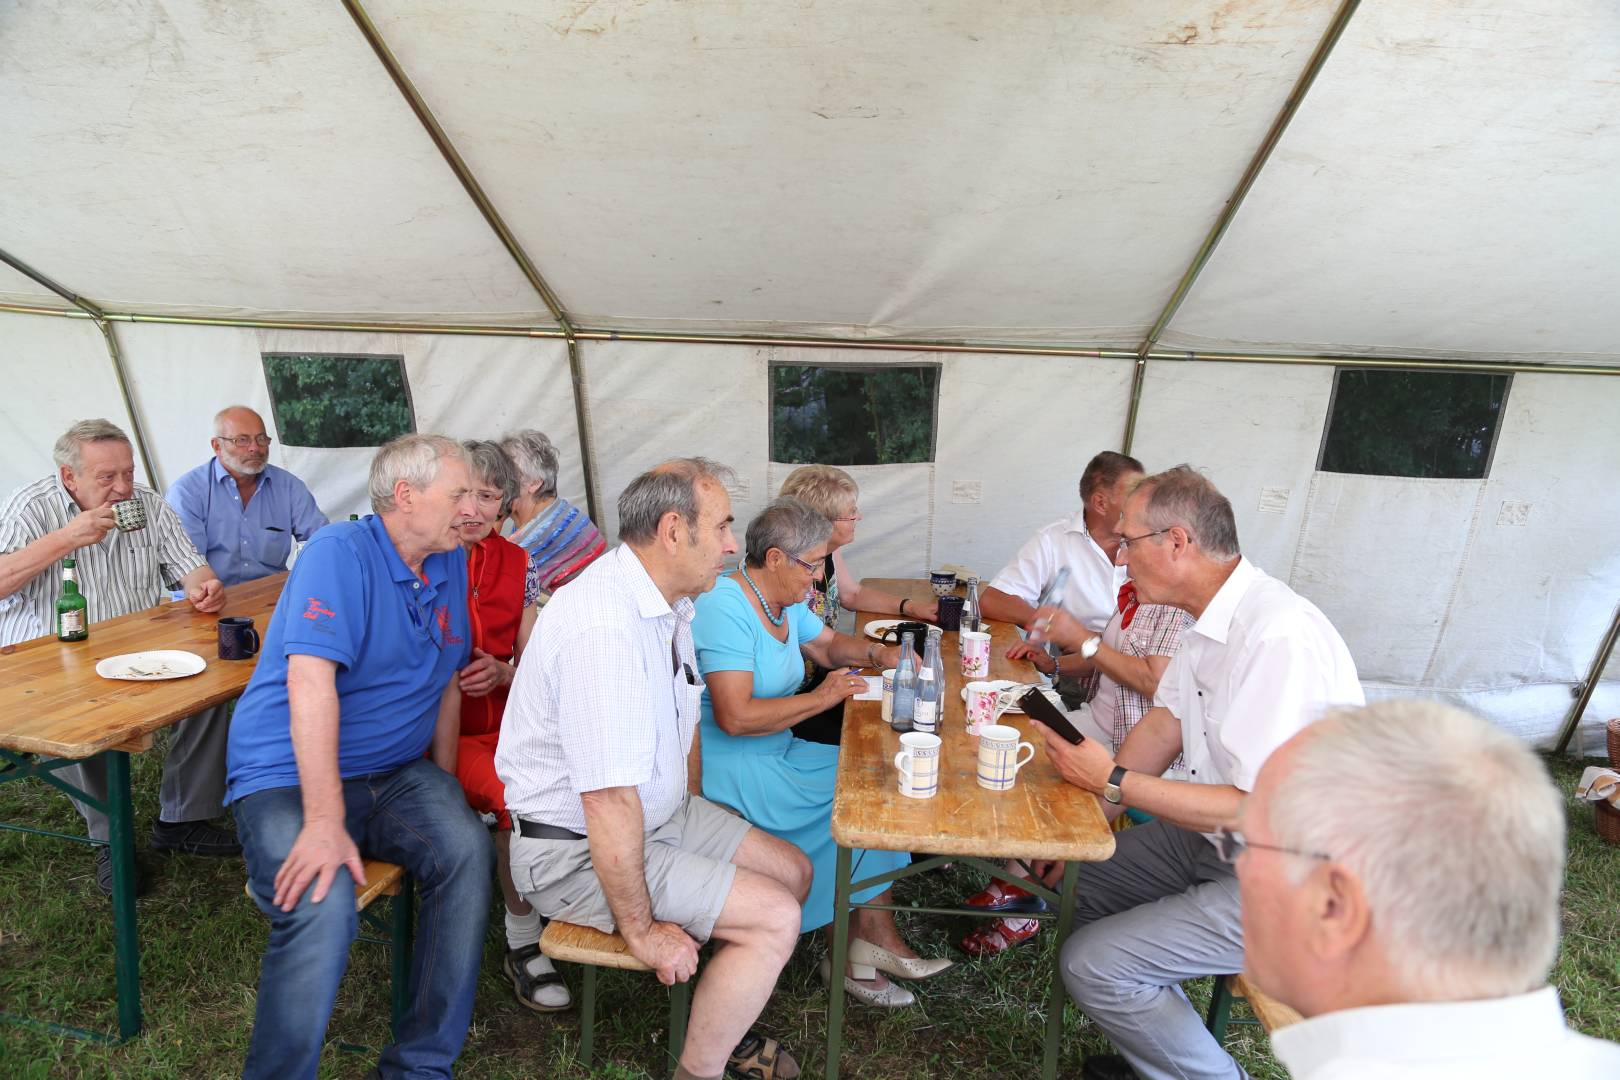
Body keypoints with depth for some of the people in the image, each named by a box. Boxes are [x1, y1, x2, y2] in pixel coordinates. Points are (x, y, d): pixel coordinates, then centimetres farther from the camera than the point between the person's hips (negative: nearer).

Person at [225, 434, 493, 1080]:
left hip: (394, 773, 6)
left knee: (466, 850, -22)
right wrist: (324, 823, -29)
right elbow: (310, 682, -25)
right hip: (288, 775, -5)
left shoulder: (452, 565, 8)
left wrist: (444, 786, 12)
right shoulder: (339, 554, -15)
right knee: (322, 908, -31)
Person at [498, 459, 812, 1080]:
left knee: (792, 874, 9)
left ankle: (720, 1019, 27)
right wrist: (640, 929, -20)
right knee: (775, 918, -14)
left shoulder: (667, 602, 2)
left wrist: (692, 817, 15)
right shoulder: (604, 627, -31)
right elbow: (610, 804, -30)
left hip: (657, 816, 10)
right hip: (575, 848, -9)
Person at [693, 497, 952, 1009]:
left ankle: (871, 939, 0)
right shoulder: (726, 609, -22)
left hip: (776, 752, 10)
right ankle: (853, 954, 5)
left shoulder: (784, 602, 9)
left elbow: (829, 644, 25)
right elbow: (735, 717, -30)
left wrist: (877, 653, 4)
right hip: (729, 769, -10)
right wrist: (821, 697, -22)